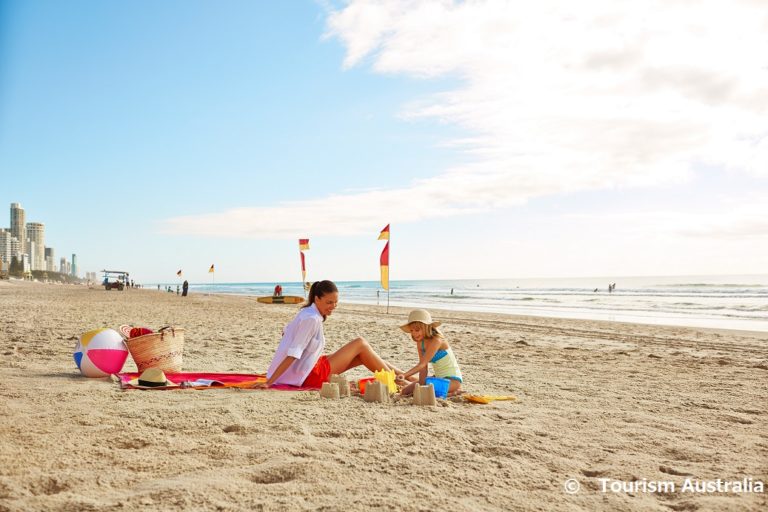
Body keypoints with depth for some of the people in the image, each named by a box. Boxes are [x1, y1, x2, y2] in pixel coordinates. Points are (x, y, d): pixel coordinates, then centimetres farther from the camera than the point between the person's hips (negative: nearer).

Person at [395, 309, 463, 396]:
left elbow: (422, 364, -29)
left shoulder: (436, 340, -23)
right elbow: (423, 367, -3)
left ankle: (452, 392, -8)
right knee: (405, 391, 0)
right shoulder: (420, 343, 1)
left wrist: (404, 375, -39)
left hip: (453, 379, -8)